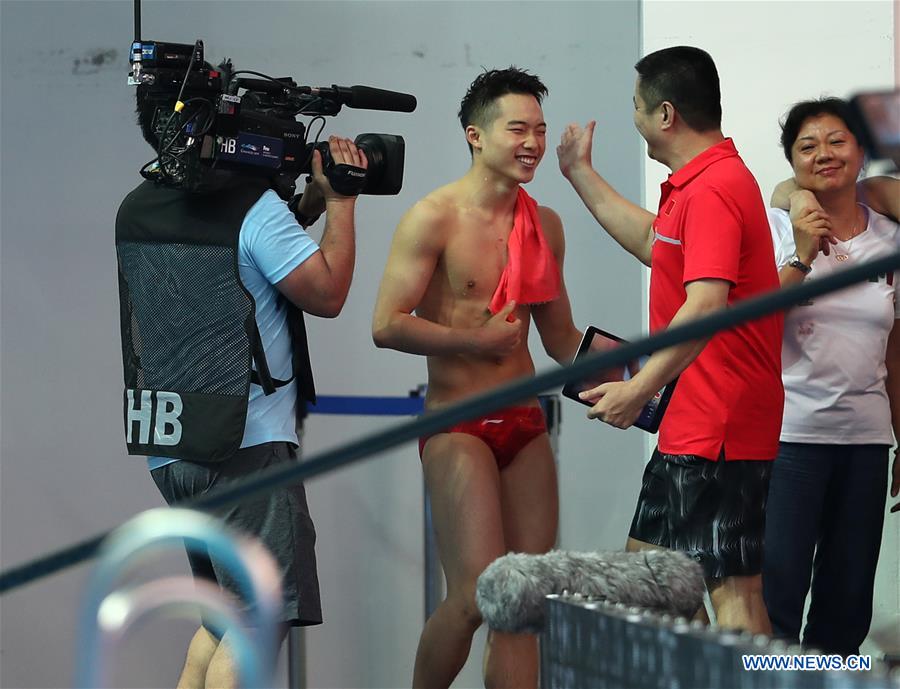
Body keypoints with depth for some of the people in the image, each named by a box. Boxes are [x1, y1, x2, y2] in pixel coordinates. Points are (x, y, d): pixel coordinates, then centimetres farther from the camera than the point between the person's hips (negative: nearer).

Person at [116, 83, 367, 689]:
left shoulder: (136, 211, 10)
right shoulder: (253, 204, -14)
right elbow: (328, 293, -9)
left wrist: (311, 201, 12)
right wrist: (340, 201, 0)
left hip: (168, 448, 8)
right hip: (246, 446, -8)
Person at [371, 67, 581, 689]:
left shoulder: (545, 225, 12)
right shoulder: (435, 218, -7)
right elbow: (387, 325, -13)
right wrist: (477, 340, -14)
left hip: (526, 424, 6)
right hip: (459, 427, -6)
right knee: (476, 596, -14)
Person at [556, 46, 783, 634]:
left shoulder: (712, 190, -18)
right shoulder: (706, 182, 16)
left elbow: (706, 305, -29)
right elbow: (655, 244, 34)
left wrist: (639, 390, -30)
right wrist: (581, 175, 38)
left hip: (718, 430, -11)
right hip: (693, 428, 11)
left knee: (733, 587, -11)